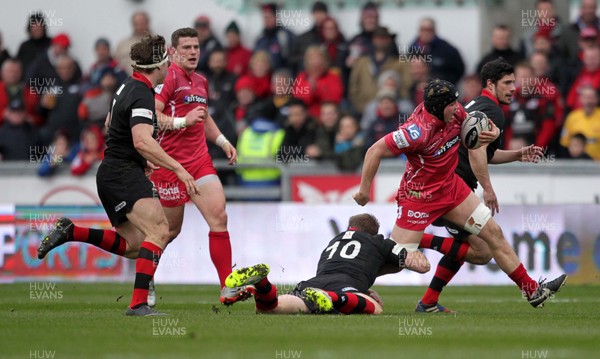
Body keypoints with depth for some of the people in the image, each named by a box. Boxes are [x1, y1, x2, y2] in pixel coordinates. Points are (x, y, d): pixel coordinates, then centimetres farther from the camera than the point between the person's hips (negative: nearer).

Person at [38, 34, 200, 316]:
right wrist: (178, 169, -29)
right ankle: (139, 303, -32)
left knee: (133, 246, 13)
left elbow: (110, 123, 31)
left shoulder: (128, 87, 14)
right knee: (159, 231, -24)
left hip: (110, 173, 10)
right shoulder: (142, 96, -17)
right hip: (124, 175, -10)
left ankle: (70, 232, 12)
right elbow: (142, 141, -30)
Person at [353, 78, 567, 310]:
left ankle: (532, 291, 15)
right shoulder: (418, 132, -31)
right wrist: (364, 191, -19)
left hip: (451, 186, 7)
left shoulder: (455, 112, -10)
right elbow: (375, 152, -26)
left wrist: (492, 132, -9)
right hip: (419, 196, -7)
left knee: (494, 234, 6)